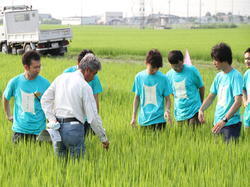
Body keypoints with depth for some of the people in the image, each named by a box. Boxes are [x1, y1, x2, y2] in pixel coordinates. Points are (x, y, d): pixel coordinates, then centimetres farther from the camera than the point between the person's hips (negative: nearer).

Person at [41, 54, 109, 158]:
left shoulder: (61, 78, 11)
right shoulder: (85, 86, -7)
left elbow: (45, 100, 10)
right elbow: (92, 117, -8)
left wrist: (52, 120, 4)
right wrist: (103, 138, 0)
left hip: (57, 126, 6)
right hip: (74, 127, -6)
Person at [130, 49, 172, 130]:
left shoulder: (163, 78, -2)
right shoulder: (139, 77, 3)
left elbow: (167, 98, 2)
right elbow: (137, 98, 11)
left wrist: (167, 110, -18)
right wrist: (133, 117, 7)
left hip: (158, 118, -2)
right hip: (143, 120, 2)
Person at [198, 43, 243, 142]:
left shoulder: (236, 76, -12)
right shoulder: (219, 76, 11)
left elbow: (238, 102, -19)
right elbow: (211, 97, 18)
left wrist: (224, 120, -25)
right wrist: (201, 109, -1)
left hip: (231, 123, -7)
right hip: (218, 122, 7)